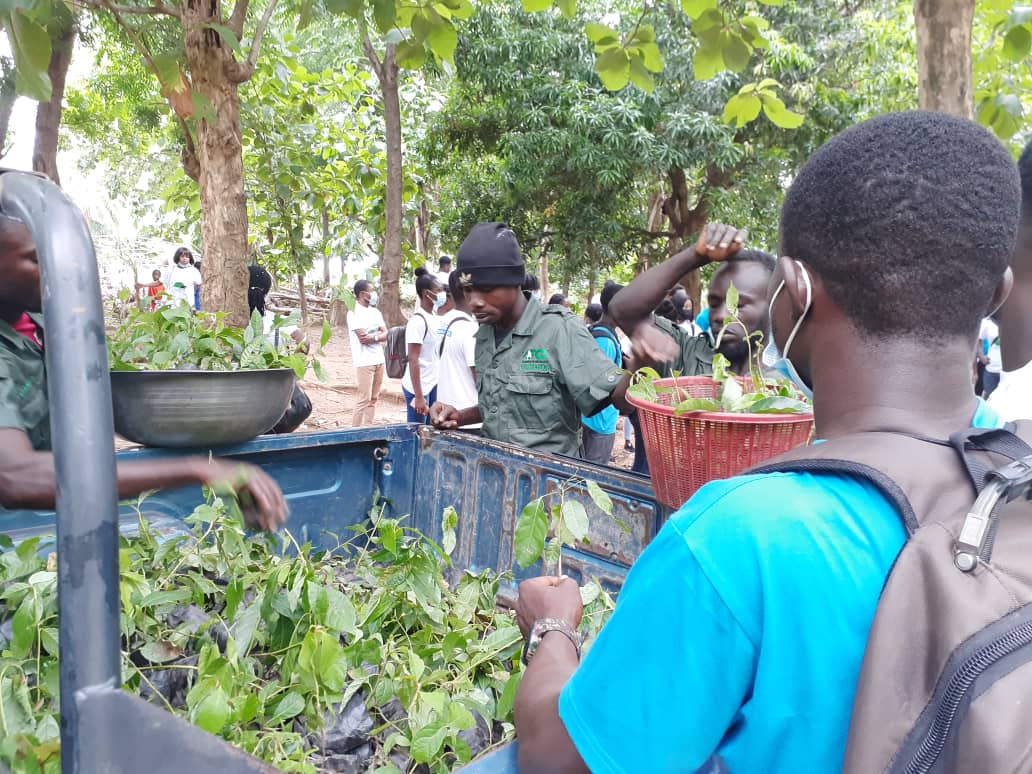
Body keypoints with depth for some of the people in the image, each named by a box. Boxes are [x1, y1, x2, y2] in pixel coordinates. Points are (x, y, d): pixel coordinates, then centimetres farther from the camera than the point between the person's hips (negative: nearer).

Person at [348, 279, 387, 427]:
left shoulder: (375, 311, 13)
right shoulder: (354, 313, -10)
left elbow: (385, 334, 5)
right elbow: (363, 337, -17)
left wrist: (373, 337, -13)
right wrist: (378, 335, -2)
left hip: (379, 360, 7)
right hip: (364, 362, -7)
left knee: (373, 398, 10)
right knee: (363, 399, -7)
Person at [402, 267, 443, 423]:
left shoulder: (434, 316, 7)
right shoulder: (417, 321, -18)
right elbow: (413, 360, -20)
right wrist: (419, 397, -22)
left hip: (434, 384, 8)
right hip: (418, 387, -8)